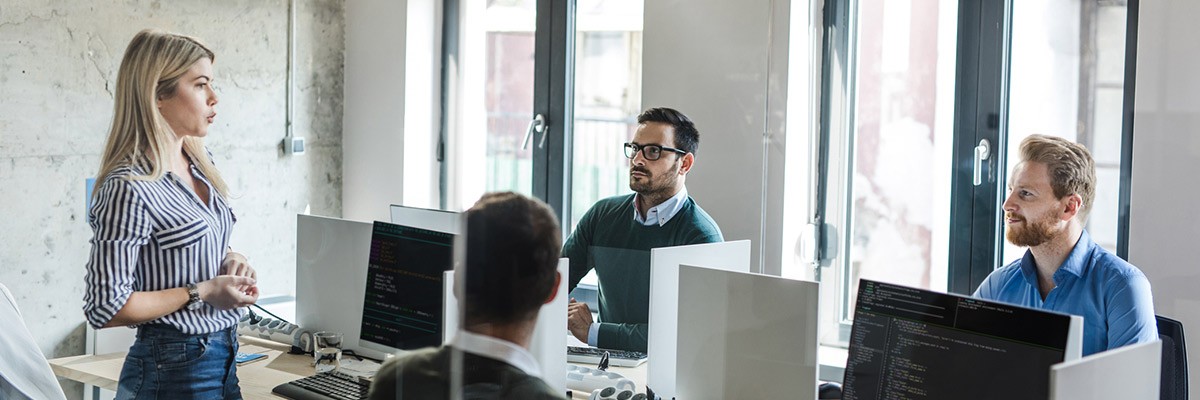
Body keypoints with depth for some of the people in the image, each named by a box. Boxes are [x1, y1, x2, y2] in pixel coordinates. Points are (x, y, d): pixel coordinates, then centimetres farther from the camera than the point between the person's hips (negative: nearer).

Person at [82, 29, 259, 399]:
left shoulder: (198, 164, 6)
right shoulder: (129, 188, -19)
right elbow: (105, 308, -19)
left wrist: (230, 261, 1)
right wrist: (201, 293, -18)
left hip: (223, 357, 8)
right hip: (175, 369, -8)